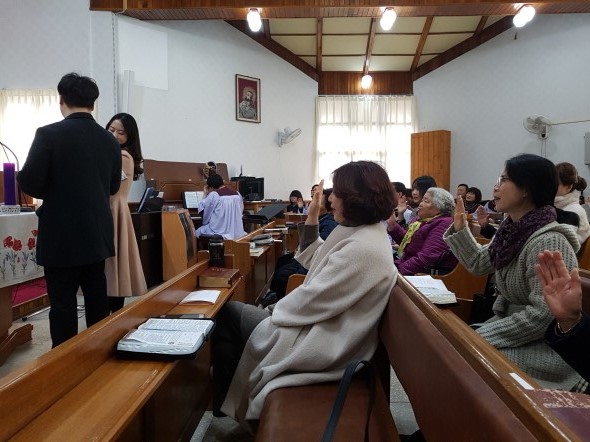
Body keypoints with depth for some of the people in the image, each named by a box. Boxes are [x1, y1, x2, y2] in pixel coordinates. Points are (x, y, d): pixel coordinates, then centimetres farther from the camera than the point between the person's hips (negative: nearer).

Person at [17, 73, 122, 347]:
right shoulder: (110, 140, 2)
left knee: (63, 303, 4)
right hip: (97, 234, 5)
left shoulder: (49, 134, -12)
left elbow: (29, 183, -12)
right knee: (97, 300, 15)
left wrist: (52, 192, 9)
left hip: (62, 237, -5)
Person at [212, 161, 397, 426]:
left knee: (227, 314, 5)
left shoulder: (363, 248, -28)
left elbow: (312, 300, -25)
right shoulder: (364, 233, 4)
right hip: (321, 327, 10)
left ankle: (226, 404, 26)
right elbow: (315, 264, 12)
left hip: (320, 345, -10)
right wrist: (312, 218, 4)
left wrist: (274, 311, -8)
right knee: (234, 313, 17)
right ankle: (230, 400, 32)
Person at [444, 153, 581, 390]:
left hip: (545, 346, -8)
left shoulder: (548, 242, -25)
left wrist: (485, 337, -23)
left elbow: (544, 315, -27)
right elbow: (478, 263, 15)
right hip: (512, 327, 8)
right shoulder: (512, 229, 2)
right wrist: (460, 228, 5)